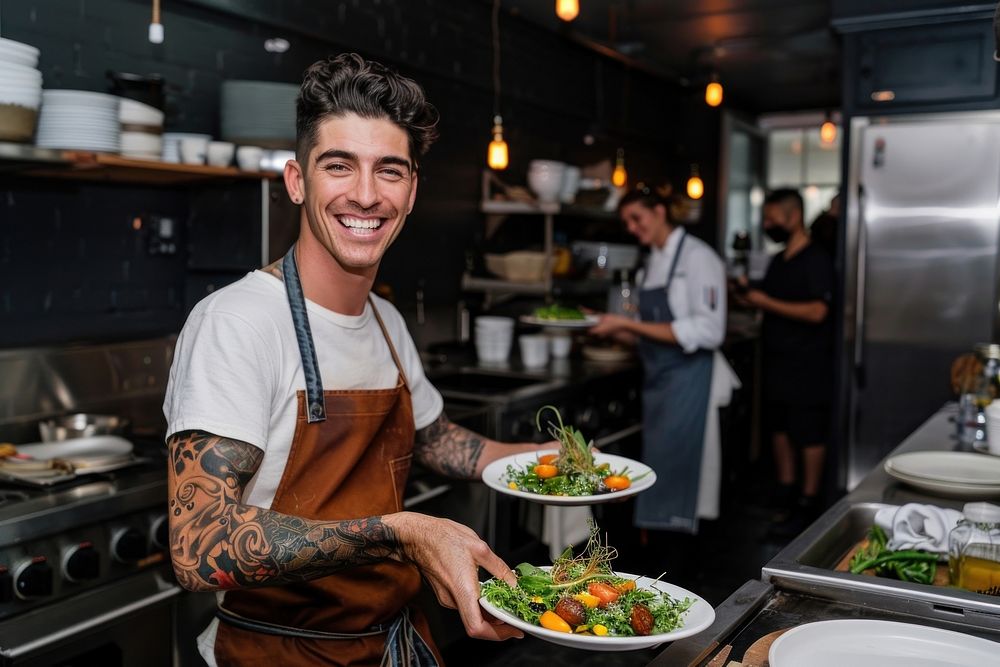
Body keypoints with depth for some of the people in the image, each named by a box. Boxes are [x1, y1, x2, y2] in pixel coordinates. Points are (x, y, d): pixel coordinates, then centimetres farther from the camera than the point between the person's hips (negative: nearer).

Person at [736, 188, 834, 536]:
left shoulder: (816, 261, -12)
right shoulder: (777, 262, 13)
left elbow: (817, 312, -21)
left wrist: (767, 302, -20)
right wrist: (749, 296, 2)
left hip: (807, 366, -8)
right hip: (777, 362, 8)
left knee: (809, 435, 0)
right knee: (779, 428, 14)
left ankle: (807, 505, 8)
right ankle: (785, 494, 27)